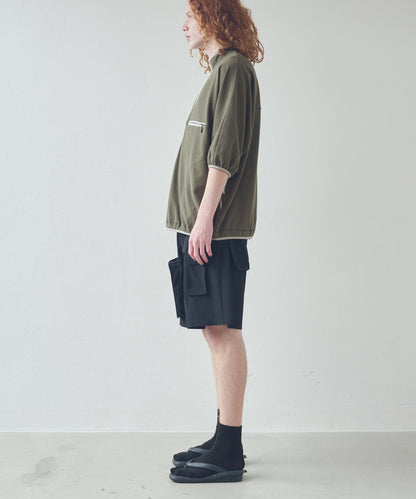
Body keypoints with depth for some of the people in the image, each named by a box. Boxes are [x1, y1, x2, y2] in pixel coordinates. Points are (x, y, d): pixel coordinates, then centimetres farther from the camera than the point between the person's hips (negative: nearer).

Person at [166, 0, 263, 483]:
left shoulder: (234, 68, -5)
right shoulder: (220, 72, 23)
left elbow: (225, 153, -15)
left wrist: (205, 217, -19)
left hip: (216, 228, -10)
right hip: (203, 226, 10)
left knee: (222, 330, -7)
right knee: (216, 330, 10)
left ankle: (228, 453, 1)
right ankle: (224, 440, 20)